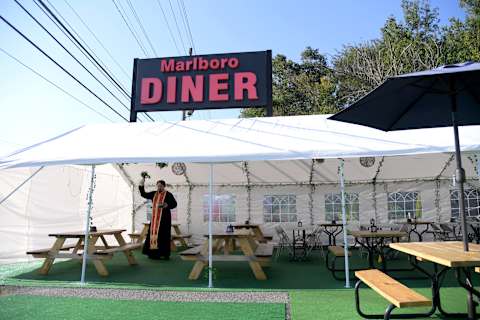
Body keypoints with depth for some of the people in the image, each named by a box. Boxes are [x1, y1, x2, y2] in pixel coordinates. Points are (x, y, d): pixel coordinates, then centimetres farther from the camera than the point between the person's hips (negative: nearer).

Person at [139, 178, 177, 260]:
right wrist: (141, 185, 1)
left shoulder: (168, 194, -4)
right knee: (153, 234, 5)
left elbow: (174, 204, -6)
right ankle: (153, 253, 14)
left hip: (164, 218, -5)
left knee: (163, 235, -6)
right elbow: (143, 194, 13)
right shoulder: (153, 194, 11)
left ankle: (164, 254, 0)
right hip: (154, 218, 6)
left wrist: (166, 205, -23)